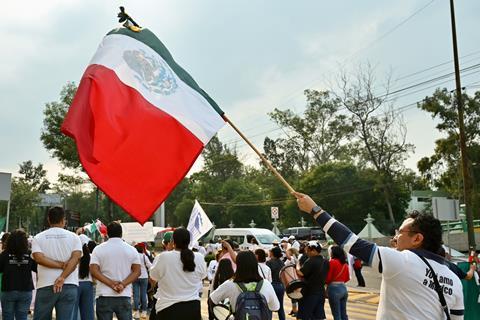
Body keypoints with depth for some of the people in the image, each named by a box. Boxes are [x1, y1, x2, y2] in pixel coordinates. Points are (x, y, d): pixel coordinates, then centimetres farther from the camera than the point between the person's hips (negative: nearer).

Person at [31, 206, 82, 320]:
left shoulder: (38, 238, 4)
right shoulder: (73, 237, 3)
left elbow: (39, 258, -12)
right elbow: (76, 258, -10)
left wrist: (60, 265, -7)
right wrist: (62, 277, -15)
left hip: (45, 286, 0)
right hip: (69, 286, 0)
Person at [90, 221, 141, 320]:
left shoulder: (99, 249, 1)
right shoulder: (131, 249, 4)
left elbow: (94, 271, -9)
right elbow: (137, 271, -2)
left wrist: (111, 283, -11)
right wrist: (123, 284, -11)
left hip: (104, 295, -1)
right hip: (124, 296, 1)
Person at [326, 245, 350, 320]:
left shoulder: (332, 262, -11)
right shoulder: (345, 263, 9)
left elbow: (328, 278, -11)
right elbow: (347, 278, 15)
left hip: (334, 289, -7)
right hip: (343, 288, 7)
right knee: (344, 314, 13)